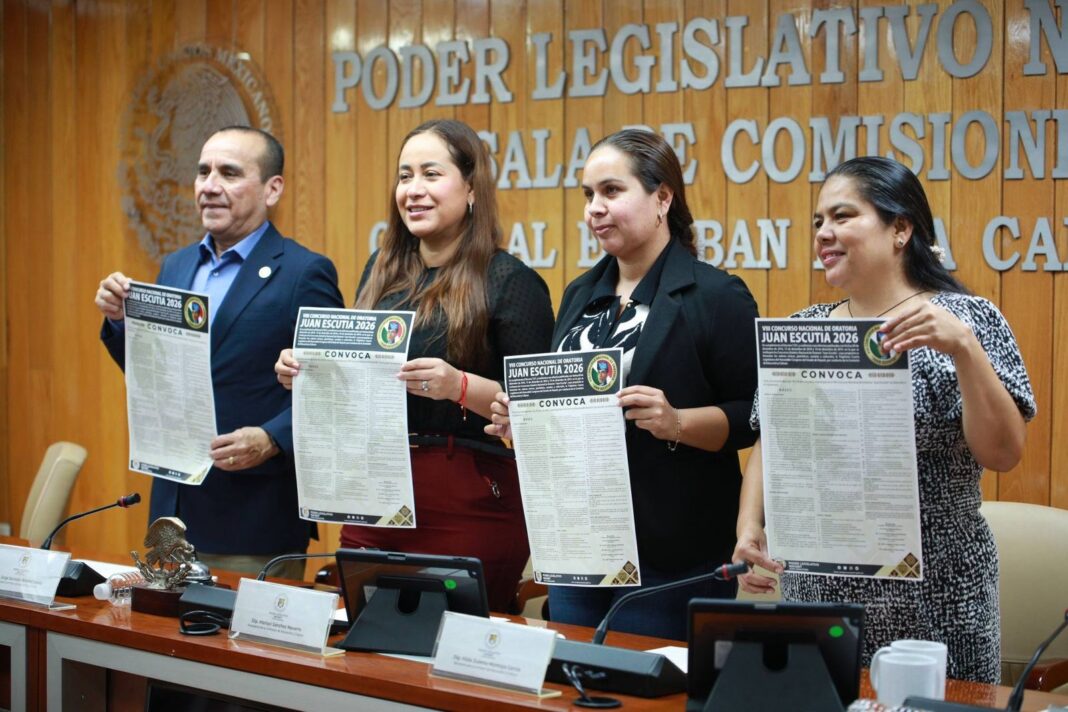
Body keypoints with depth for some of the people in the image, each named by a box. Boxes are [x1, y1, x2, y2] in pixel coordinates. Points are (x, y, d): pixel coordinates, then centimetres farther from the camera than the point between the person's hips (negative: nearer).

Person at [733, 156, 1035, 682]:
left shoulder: (965, 320, -6)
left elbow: (1003, 454, -13)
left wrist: (964, 348, -25)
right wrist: (749, 528, -5)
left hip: (931, 603, -4)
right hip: (815, 594, 4)